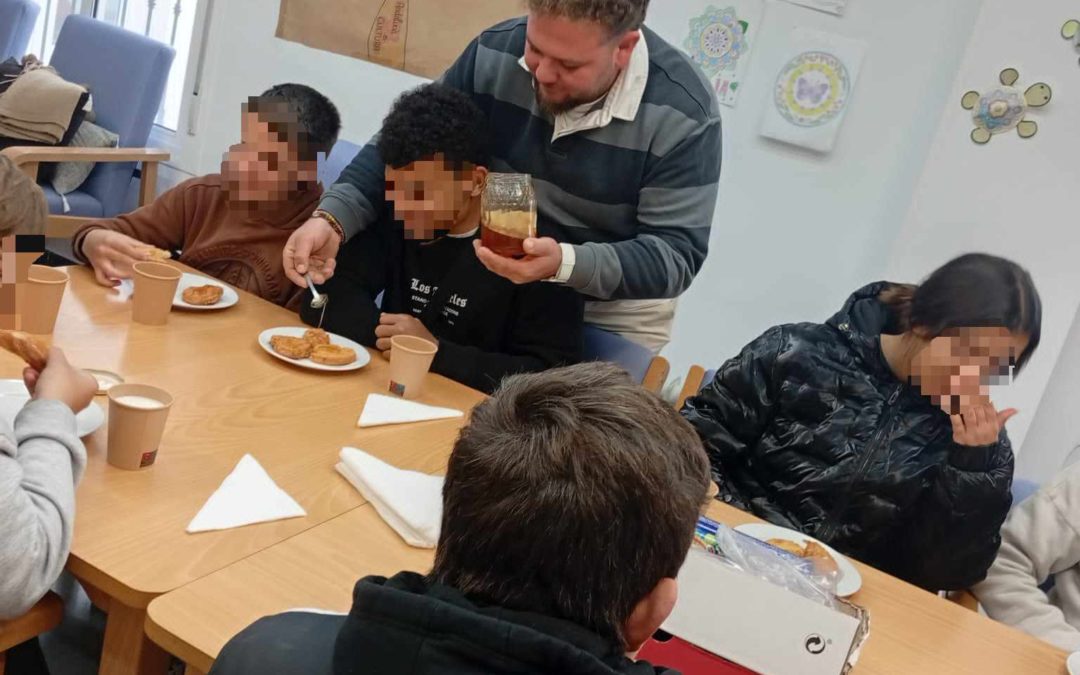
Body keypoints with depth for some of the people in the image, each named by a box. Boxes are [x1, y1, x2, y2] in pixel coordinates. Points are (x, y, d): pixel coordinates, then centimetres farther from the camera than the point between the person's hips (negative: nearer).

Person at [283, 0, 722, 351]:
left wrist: (566, 263, -41)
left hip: (616, 308, -2)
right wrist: (333, 218, -23)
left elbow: (678, 253, -24)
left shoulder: (684, 113, -24)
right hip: (503, 278, 3)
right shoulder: (495, 53, -15)